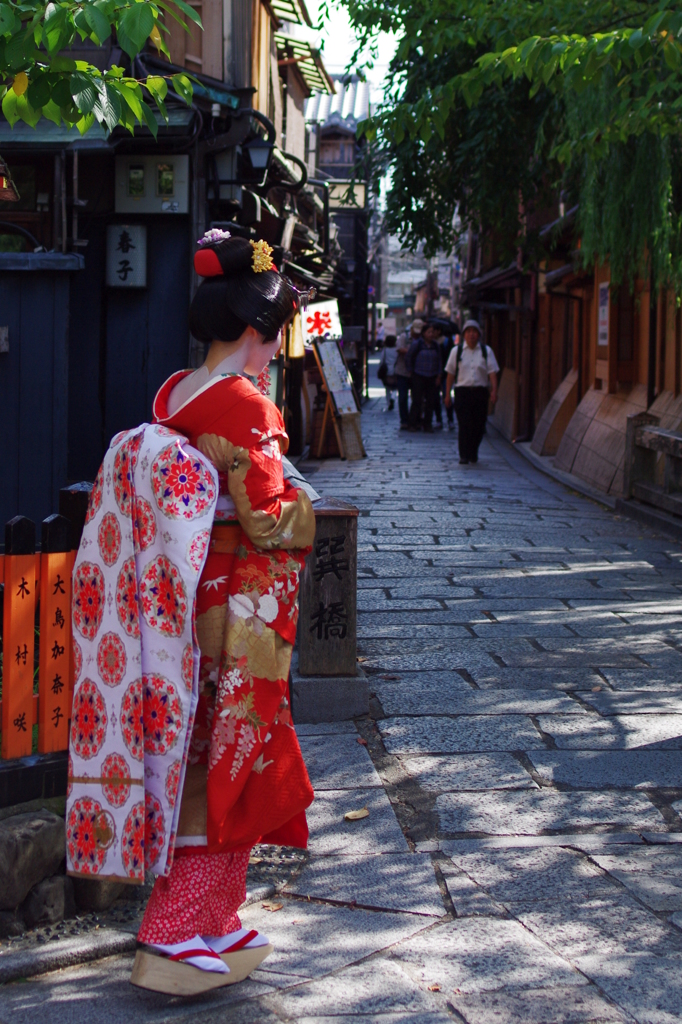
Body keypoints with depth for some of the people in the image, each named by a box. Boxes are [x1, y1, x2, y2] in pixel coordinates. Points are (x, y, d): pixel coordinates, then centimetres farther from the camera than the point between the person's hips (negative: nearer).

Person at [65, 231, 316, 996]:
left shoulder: (171, 397, 7)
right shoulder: (245, 407, -17)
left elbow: (167, 503, 11)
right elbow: (269, 519, -19)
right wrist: (302, 504, 0)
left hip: (183, 610, 8)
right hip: (239, 611, -8)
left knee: (200, 765, 16)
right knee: (230, 771, 2)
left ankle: (212, 925, 28)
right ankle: (177, 944, 5)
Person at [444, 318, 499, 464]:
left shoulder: (486, 351, 7)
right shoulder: (456, 351, 7)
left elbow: (492, 372, 1)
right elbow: (450, 374, 9)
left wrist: (494, 391, -11)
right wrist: (447, 394, 5)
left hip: (480, 392, 1)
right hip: (462, 391, -1)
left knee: (479, 426, 4)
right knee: (464, 425, -8)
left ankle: (473, 453, 23)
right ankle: (464, 456, -3)